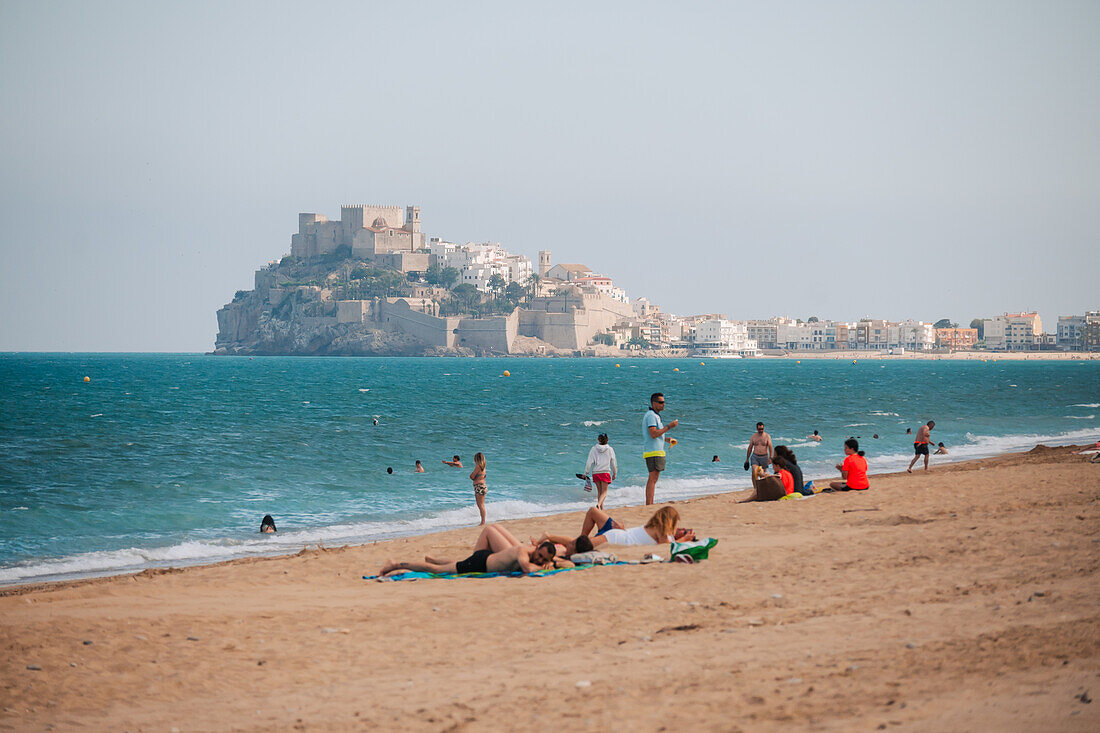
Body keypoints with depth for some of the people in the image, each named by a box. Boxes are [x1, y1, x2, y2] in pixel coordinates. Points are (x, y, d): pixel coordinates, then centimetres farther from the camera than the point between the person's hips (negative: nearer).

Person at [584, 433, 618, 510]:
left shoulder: (594, 449, 1)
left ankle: (602, 508, 16)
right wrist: (615, 473, 19)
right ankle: (599, 503, -26)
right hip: (605, 472, -2)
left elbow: (589, 462, -2)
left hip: (595, 473, 2)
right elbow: (613, 463, 7)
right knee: (604, 492, 1)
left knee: (599, 491, 14)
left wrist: (586, 472, 4)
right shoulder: (610, 449, 1)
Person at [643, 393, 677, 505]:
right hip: (654, 452, -11)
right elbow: (653, 434, -23)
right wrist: (669, 426, -19)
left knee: (652, 479, 10)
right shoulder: (651, 416, -13)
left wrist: (667, 439, 19)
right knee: (653, 479, -12)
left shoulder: (654, 415, 20)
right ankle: (649, 505, -16)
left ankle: (649, 505, 12)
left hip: (655, 451, 11)